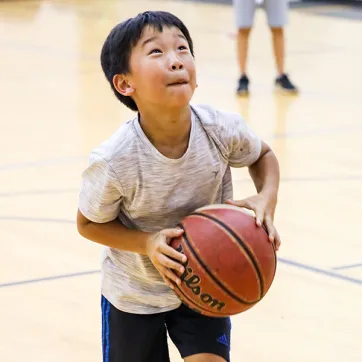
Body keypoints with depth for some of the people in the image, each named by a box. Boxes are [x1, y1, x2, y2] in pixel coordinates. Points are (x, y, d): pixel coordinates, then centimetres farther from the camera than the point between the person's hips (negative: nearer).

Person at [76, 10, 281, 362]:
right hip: (133, 294, -1)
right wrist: (147, 244, -29)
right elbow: (89, 224, -13)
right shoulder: (112, 162, -32)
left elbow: (263, 155, -1)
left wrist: (267, 199, -21)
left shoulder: (222, 130, -25)